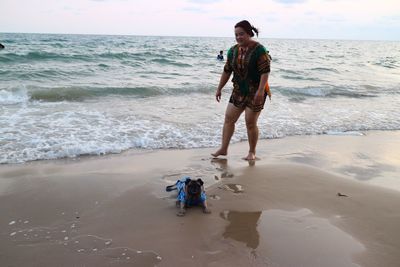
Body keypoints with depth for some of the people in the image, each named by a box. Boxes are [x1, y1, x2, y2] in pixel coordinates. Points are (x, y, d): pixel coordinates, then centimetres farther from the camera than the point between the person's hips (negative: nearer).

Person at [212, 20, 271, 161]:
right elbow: (227, 71, 11)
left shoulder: (259, 50, -13)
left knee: (250, 122, -1)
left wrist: (260, 91, -27)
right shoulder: (233, 50, 5)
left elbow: (265, 71, -18)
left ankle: (252, 152, 15)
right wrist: (219, 89, 11)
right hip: (238, 91, 6)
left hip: (255, 92, -6)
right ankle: (223, 149, 13)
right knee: (228, 118, 4)